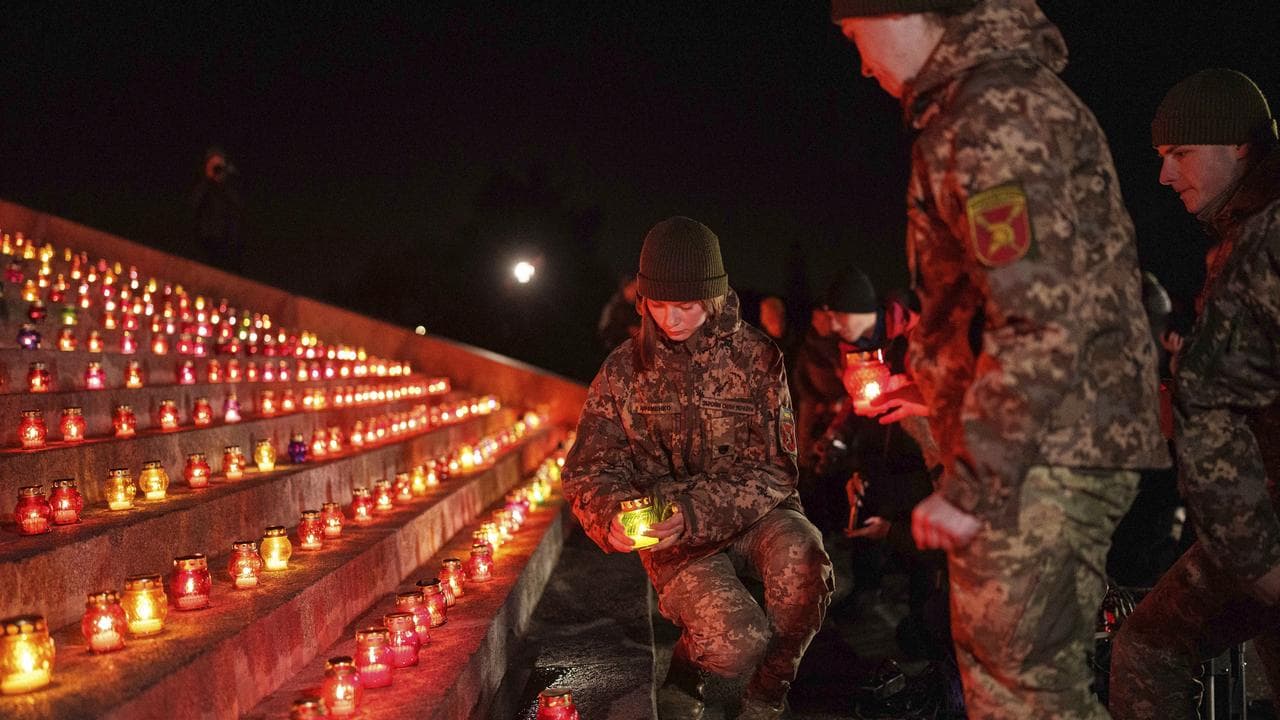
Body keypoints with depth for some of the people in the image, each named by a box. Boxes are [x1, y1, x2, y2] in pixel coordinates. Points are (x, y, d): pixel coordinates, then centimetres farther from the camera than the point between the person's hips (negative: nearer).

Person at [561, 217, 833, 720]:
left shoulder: (755, 357, -4)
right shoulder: (624, 369, 0)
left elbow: (774, 470, -8)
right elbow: (589, 472, 3)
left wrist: (697, 514, -25)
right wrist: (612, 514, -22)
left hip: (755, 515, 1)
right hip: (673, 533, 0)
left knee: (801, 561, -34)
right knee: (735, 642, -27)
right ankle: (686, 671, 13)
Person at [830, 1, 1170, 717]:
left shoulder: (994, 114, -16)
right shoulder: (1018, 94, 17)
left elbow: (1045, 322, -24)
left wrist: (969, 485, -22)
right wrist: (936, 390, 28)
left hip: (1044, 450, -11)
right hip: (1071, 440, 11)